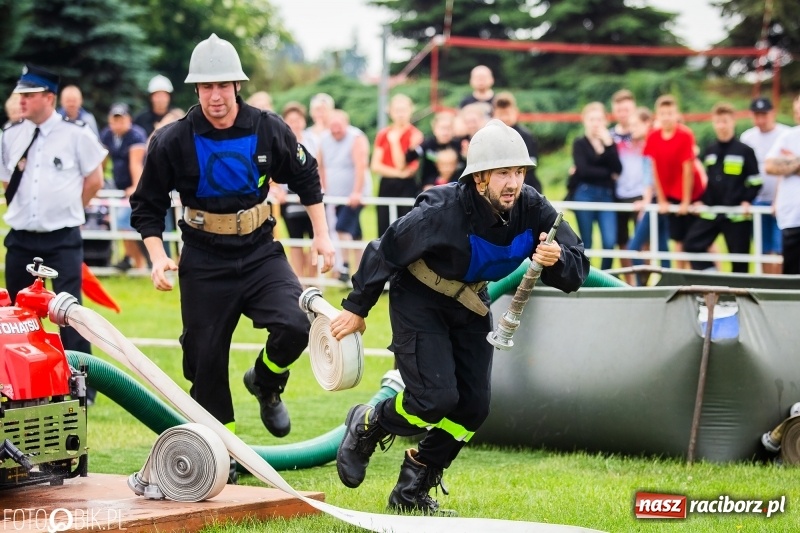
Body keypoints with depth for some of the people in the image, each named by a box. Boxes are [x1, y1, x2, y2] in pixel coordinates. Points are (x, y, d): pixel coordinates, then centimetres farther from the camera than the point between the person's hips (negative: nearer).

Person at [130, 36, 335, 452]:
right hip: (204, 264, -1)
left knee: (294, 326, -21)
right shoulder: (172, 141, -10)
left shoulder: (269, 130, -6)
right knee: (206, 359, 2)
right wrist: (157, 257, -12)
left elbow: (305, 179, 10)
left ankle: (265, 385, 12)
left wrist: (321, 235, 9)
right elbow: (147, 206, 0)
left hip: (260, 253, 1)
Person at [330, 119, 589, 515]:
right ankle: (366, 426, 14)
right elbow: (386, 251, -20)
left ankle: (412, 492, 21)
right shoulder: (443, 212, -33)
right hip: (418, 301, -6)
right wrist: (356, 308, -10)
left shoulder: (533, 210, -20)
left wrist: (555, 260, -40)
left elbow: (576, 270, -15)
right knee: (436, 398, -18)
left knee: (473, 406, 2)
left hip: (469, 304, 6)